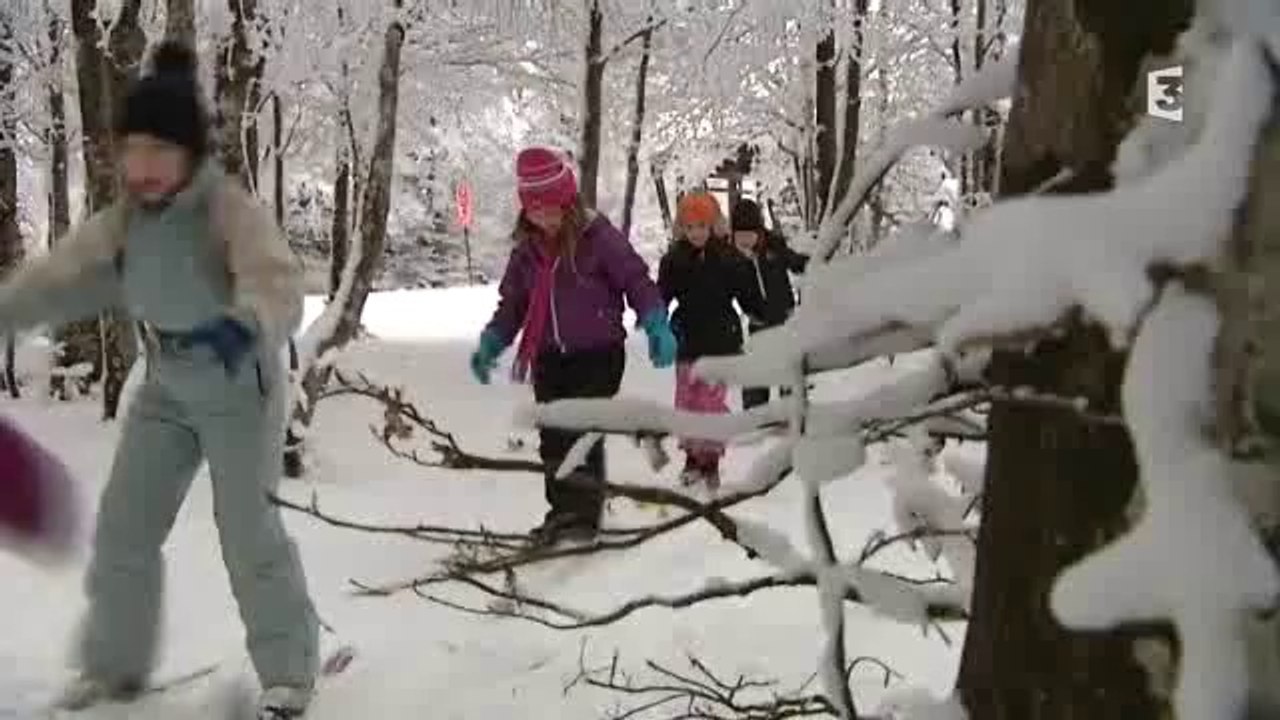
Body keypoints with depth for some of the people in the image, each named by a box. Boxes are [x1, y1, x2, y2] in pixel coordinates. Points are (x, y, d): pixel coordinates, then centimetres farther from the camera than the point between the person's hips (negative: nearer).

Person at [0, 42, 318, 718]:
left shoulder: (232, 209, -25)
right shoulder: (125, 220, -5)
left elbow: (278, 286, -39)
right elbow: (62, 277, 4)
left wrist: (246, 324, -60)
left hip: (240, 391, -6)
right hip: (166, 391, 7)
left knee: (247, 530, -7)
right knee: (123, 525, 9)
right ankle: (113, 664, 27)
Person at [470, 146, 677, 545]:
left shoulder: (597, 235, -10)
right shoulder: (527, 247, 7)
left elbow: (636, 279, -7)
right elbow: (512, 302, 16)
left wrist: (657, 326, -18)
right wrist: (491, 343, 5)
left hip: (598, 353, -6)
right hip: (549, 358, 6)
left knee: (582, 433, -13)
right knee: (553, 438, 8)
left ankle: (584, 513, -3)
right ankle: (562, 512, 21)